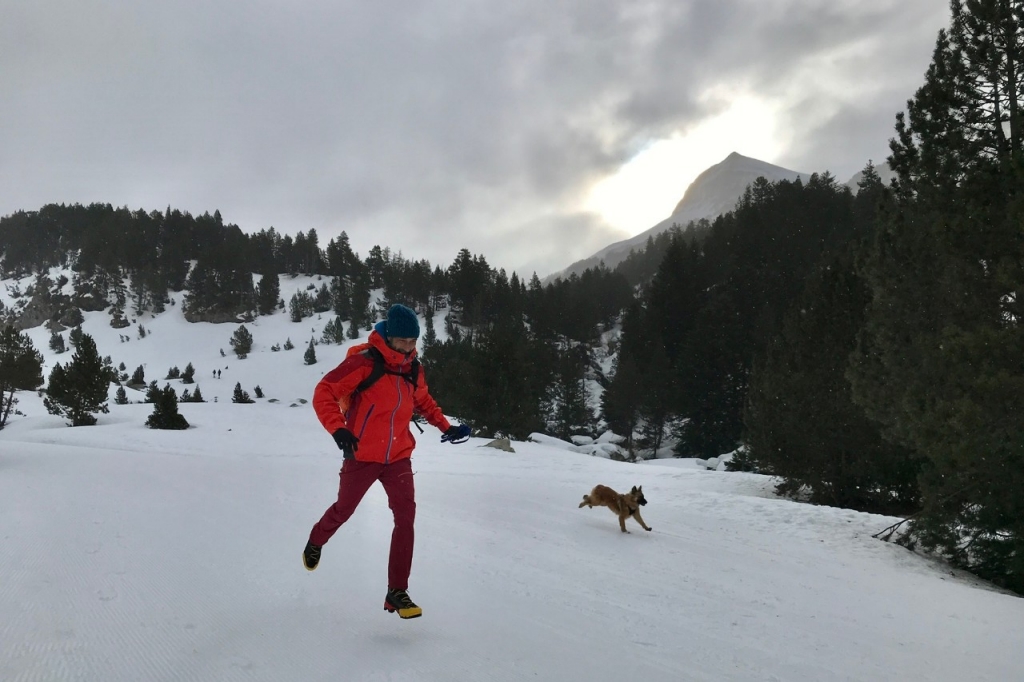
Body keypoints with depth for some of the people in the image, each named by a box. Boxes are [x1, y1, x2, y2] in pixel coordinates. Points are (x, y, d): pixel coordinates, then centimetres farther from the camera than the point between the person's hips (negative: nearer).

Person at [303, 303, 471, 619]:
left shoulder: (413, 370, 2)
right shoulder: (365, 362, -17)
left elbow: (423, 401, 21)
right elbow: (324, 392, -19)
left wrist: (445, 427, 8)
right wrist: (338, 429, -32)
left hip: (398, 458, 4)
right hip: (362, 457, -4)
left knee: (406, 516, -10)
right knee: (343, 510, 15)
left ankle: (397, 591, -1)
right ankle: (315, 542, 50)